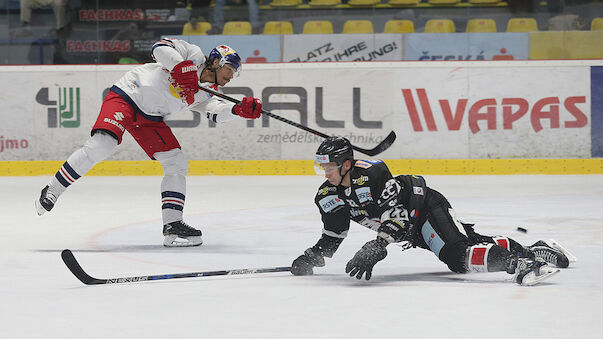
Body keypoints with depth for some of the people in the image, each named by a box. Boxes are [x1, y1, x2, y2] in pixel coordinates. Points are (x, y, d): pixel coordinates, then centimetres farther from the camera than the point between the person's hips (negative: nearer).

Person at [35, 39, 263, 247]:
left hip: (150, 119, 8)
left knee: (177, 164, 0)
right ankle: (51, 192, -15)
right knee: (101, 145, -26)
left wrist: (239, 110, -25)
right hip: (127, 95, -8)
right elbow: (161, 47, -17)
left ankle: (172, 225, 2)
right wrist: (182, 67, -30)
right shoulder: (193, 55, -4)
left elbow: (217, 112, -7)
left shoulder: (204, 94, 12)